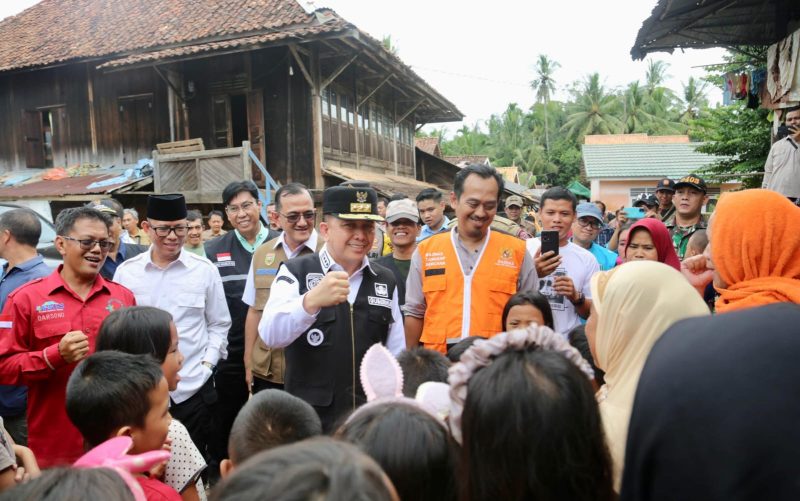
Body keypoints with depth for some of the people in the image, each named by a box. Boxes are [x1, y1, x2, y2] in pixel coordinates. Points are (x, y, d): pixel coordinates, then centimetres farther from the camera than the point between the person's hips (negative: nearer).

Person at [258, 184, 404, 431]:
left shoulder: (386, 281, 3)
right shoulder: (295, 272, -8)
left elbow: (395, 353, 7)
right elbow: (270, 335, -23)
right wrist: (312, 300, -40)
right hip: (309, 419, -3)